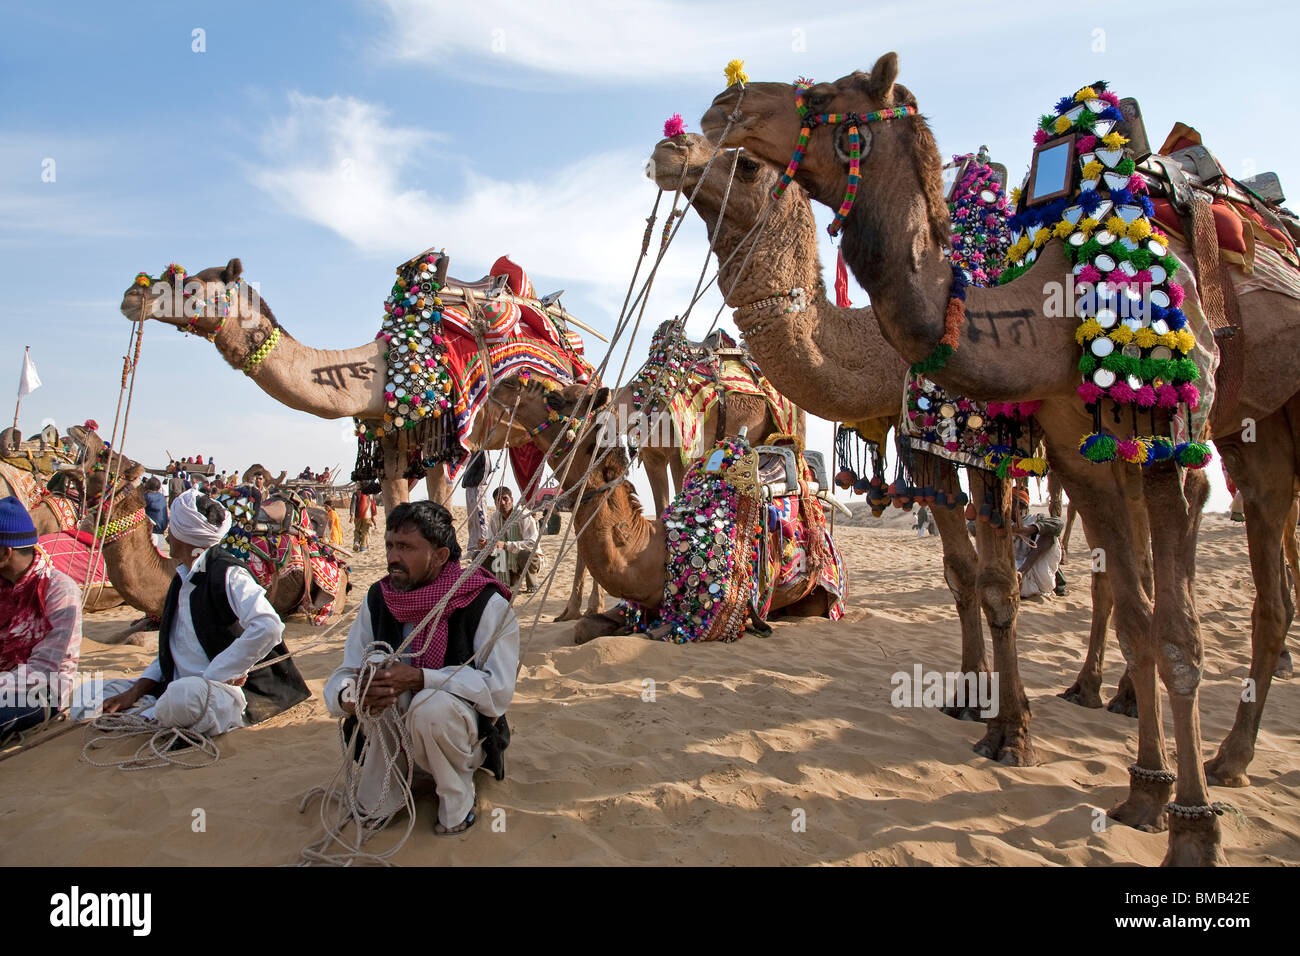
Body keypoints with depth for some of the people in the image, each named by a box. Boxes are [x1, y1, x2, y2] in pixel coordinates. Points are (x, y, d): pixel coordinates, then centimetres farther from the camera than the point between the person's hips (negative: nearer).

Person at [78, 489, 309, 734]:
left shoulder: (228, 575, -12)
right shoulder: (182, 579, 16)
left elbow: (268, 627, -28)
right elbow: (171, 651, 20)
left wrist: (213, 675, -21)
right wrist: (136, 691, 4)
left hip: (225, 688, -8)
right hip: (181, 684, 8)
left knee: (185, 694, -38)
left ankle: (148, 717, -9)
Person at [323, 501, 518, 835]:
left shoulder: (487, 605, -20)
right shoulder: (378, 600, -5)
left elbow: (499, 688, -27)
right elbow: (343, 676, -5)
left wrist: (418, 678, -38)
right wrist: (351, 696, -33)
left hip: (467, 729, -4)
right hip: (394, 729, 5)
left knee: (432, 705, -35)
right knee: (372, 807, -21)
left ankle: (458, 795, -7)